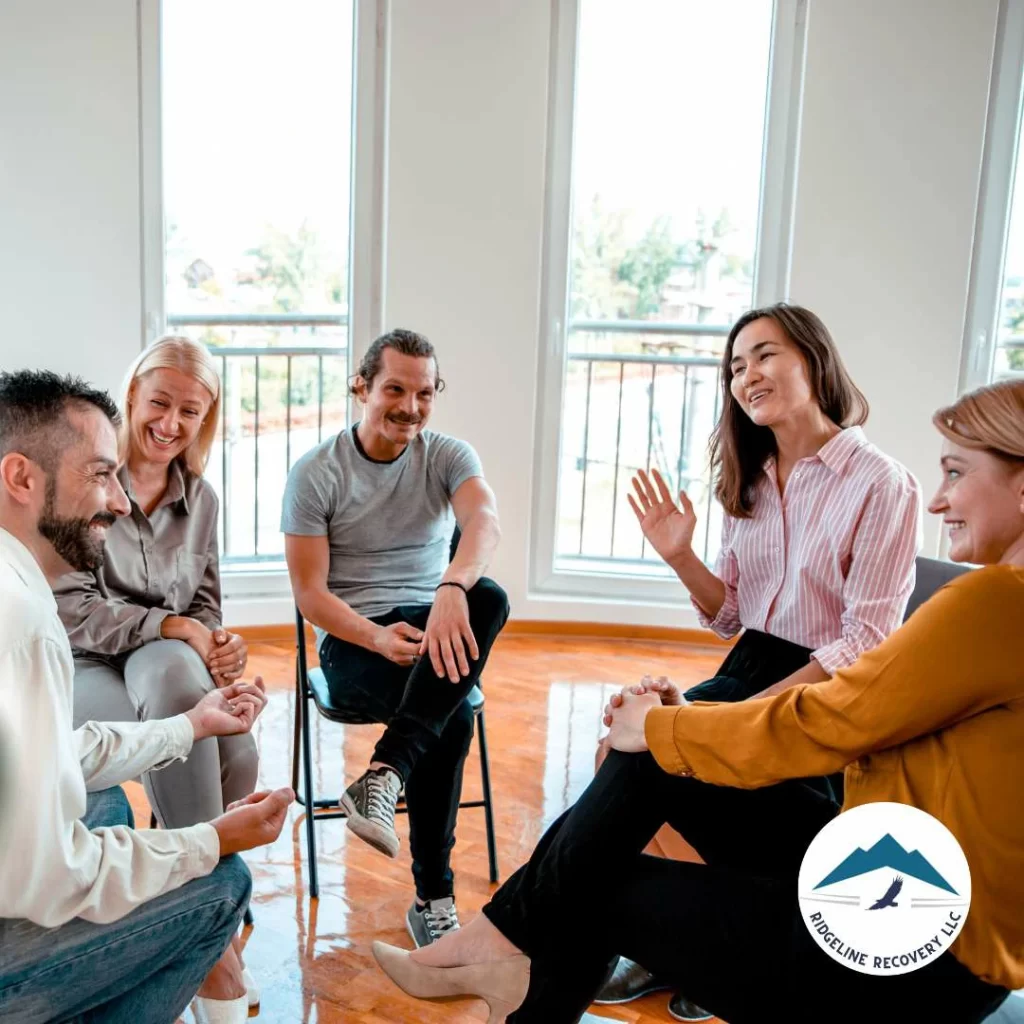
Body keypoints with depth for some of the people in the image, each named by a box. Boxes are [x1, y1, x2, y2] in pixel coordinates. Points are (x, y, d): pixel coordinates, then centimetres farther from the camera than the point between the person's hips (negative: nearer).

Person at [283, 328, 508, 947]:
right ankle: (434, 897, -21)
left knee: (488, 597, -35)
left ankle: (385, 774, -36)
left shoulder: (450, 457, 2)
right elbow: (310, 594, -6)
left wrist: (451, 589, -46)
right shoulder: (315, 473, -3)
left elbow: (485, 521, -22)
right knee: (451, 716, -33)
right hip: (353, 640, -3)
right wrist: (379, 639, -26)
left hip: (432, 624, 3)